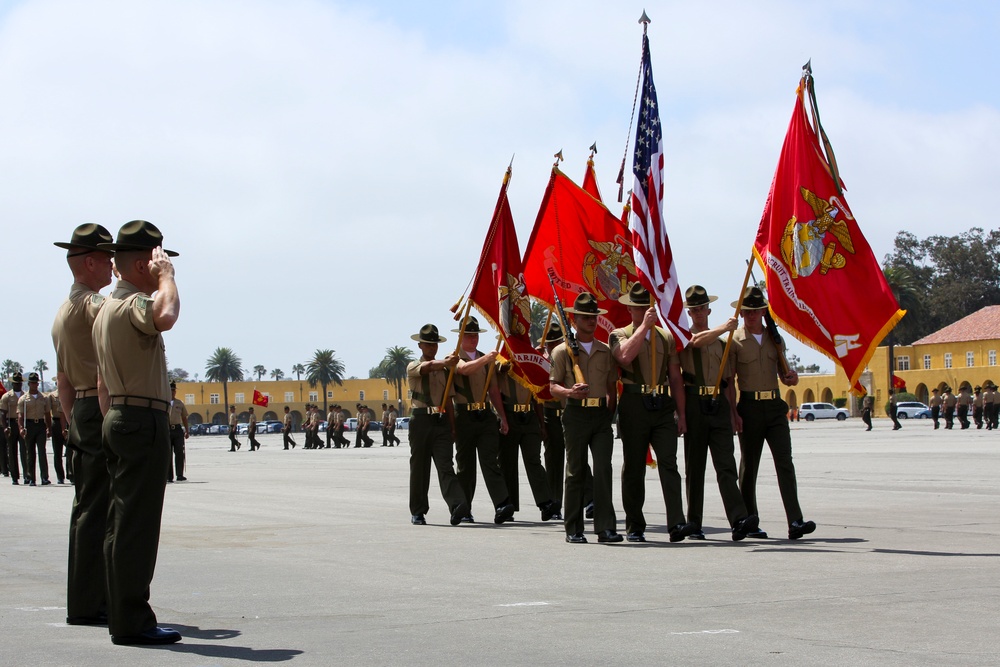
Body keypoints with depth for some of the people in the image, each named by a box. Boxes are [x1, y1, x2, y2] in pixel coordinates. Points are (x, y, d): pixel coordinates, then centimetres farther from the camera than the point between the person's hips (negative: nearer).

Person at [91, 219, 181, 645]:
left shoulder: (106, 309, 19)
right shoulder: (134, 304, -14)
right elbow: (165, 316, -38)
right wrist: (165, 275, -20)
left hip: (117, 418, 11)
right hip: (144, 420, -11)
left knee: (122, 522, 12)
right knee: (138, 523, -9)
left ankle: (122, 614, 16)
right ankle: (132, 621, -9)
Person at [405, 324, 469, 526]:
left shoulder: (444, 370, 18)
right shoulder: (413, 367, 3)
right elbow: (428, 367, -22)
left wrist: (453, 426, 11)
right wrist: (446, 362, -42)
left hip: (441, 421, 3)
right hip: (421, 420, -2)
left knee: (445, 466, -11)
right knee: (419, 468, 2)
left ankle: (457, 506, -27)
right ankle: (418, 512, 11)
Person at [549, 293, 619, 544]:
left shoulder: (605, 351, 14)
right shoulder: (563, 351, 3)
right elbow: (553, 386, -1)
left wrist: (609, 412, 9)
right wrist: (570, 392, -21)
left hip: (601, 414, 3)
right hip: (575, 413, -2)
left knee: (603, 469, -8)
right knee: (575, 471, 1)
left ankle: (605, 527, -8)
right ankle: (573, 530, 7)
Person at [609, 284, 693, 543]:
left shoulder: (666, 338, 16)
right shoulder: (619, 335, 5)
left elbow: (675, 378, 15)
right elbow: (625, 356, -19)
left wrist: (681, 414, 10)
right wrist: (644, 325, -19)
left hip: (663, 407, 2)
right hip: (634, 407, -2)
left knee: (668, 463, -10)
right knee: (633, 468, 3)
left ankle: (676, 524, -18)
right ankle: (634, 527, 11)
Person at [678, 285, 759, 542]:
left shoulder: (722, 341, 19)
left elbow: (729, 381, 18)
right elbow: (697, 341, -18)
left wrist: (734, 413, 13)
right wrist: (724, 328, -22)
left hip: (719, 405, 2)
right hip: (694, 405, -2)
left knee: (726, 464, -9)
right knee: (695, 466, 2)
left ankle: (739, 520, -21)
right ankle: (694, 523, 7)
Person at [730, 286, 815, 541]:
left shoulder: (775, 338, 13)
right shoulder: (734, 341, 0)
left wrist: (791, 377, -3)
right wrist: (734, 413, -12)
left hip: (775, 405, 3)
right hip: (750, 407, -3)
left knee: (785, 462, -8)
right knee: (749, 466, 4)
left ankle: (795, 522, -16)